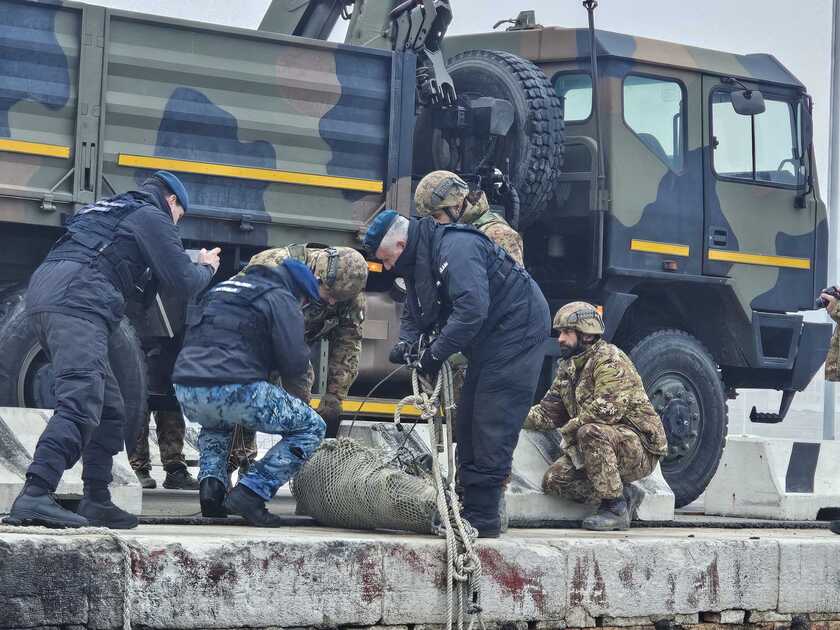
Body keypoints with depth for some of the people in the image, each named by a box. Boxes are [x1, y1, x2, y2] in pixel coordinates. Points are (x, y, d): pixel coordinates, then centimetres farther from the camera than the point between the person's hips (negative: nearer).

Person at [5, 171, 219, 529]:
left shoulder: (109, 210, 34)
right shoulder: (152, 216, 8)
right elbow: (182, 281, 4)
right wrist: (207, 267, 25)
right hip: (77, 305, -9)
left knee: (109, 409, 14)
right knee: (81, 402, -22)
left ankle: (96, 502, 12)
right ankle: (34, 497, -36)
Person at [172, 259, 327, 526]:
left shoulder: (224, 288, 29)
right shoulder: (281, 299, 6)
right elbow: (294, 364, -1)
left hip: (186, 393, 7)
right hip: (233, 391, -7)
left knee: (216, 423, 42)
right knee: (311, 428, 9)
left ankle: (211, 481, 15)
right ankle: (250, 492, -4)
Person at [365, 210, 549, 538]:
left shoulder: (455, 247, -23)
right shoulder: (418, 261, 9)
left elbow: (472, 308, -32)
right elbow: (413, 313, 16)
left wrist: (436, 353, -27)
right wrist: (406, 342, -6)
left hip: (517, 331, -11)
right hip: (490, 341, 11)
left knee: (491, 428, -12)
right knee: (468, 422, 10)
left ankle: (483, 520, -10)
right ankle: (472, 508, 16)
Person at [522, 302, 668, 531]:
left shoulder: (610, 359, -15)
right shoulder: (567, 369, 14)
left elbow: (606, 409, -27)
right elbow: (548, 412, 12)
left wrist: (568, 428, -15)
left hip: (641, 450, -8)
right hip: (601, 448, 8)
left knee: (591, 432, -36)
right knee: (553, 480, -9)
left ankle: (615, 507, -24)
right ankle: (622, 494, 0)